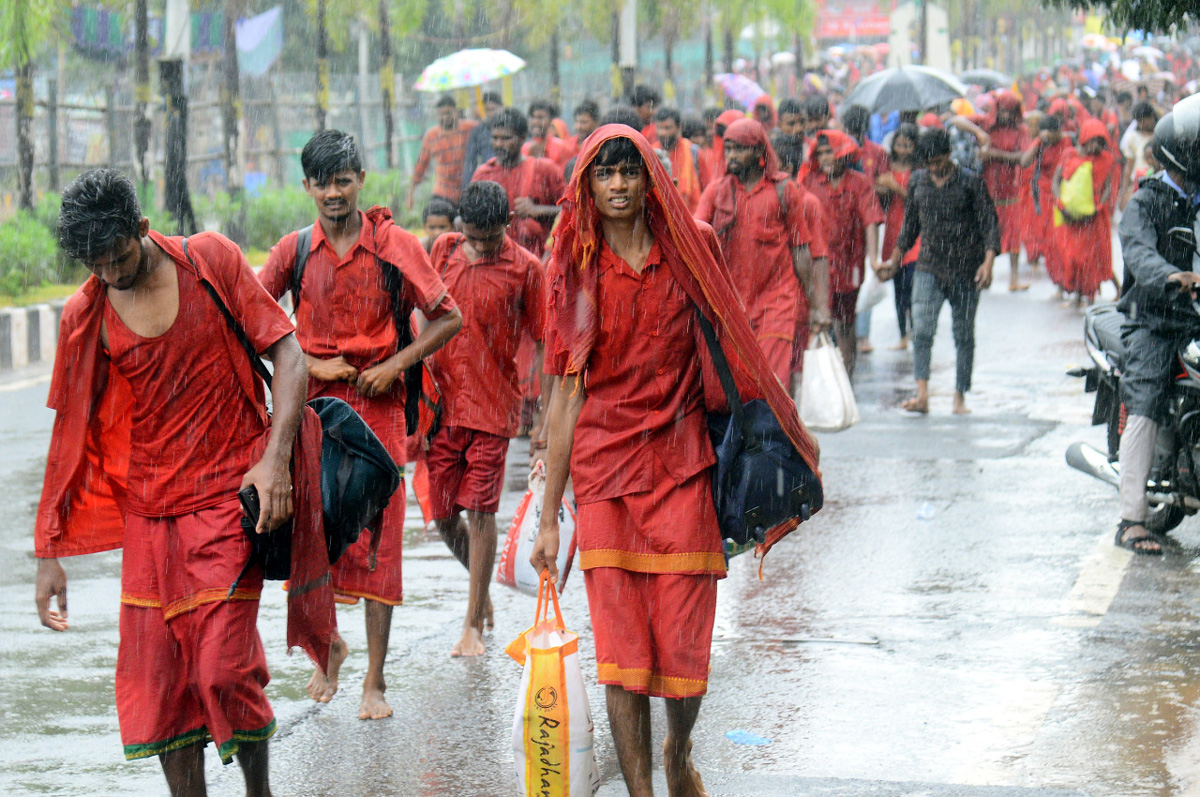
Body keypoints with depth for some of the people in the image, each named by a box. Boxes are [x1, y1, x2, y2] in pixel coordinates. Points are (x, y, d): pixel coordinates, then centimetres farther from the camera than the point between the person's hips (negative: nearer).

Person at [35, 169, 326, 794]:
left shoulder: (212, 262, -5)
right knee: (159, 676, 1)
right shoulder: (85, 316, -1)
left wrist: (275, 456, -17)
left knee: (225, 665, -9)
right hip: (149, 512, 3)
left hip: (230, 494, -3)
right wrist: (48, 554, 3)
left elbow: (287, 352, -3)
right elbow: (68, 438, 4)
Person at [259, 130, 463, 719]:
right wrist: (313, 364, -6)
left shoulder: (396, 245, -1)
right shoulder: (295, 250, 4)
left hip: (378, 406, -2)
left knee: (378, 542, -4)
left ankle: (374, 681, 3)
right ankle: (328, 647, 29)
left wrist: (395, 364, -9)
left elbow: (448, 319, 3)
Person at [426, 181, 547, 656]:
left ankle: (473, 625, 2)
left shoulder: (525, 269, -5)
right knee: (442, 513, 7)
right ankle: (481, 585, 35)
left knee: (479, 510, -6)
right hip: (440, 402, 4)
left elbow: (542, 343, -1)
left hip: (493, 405, -3)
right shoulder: (443, 251, 4)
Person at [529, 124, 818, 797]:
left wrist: (790, 428, 15)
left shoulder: (690, 249, 3)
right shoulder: (577, 273, 2)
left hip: (682, 462, 0)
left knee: (686, 647, 1)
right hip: (605, 464, 0)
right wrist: (549, 516, 2)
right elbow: (567, 392, 4)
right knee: (621, 646, -4)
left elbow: (733, 348, 13)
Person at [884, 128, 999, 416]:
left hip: (965, 270, -2)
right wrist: (895, 259, 23)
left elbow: (989, 223, -5)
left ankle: (960, 397, 14)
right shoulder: (917, 183, 6)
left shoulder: (971, 182, -4)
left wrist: (988, 262, -17)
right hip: (929, 267, 2)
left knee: (964, 335, 5)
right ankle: (922, 394, -22)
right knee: (921, 329, -16)